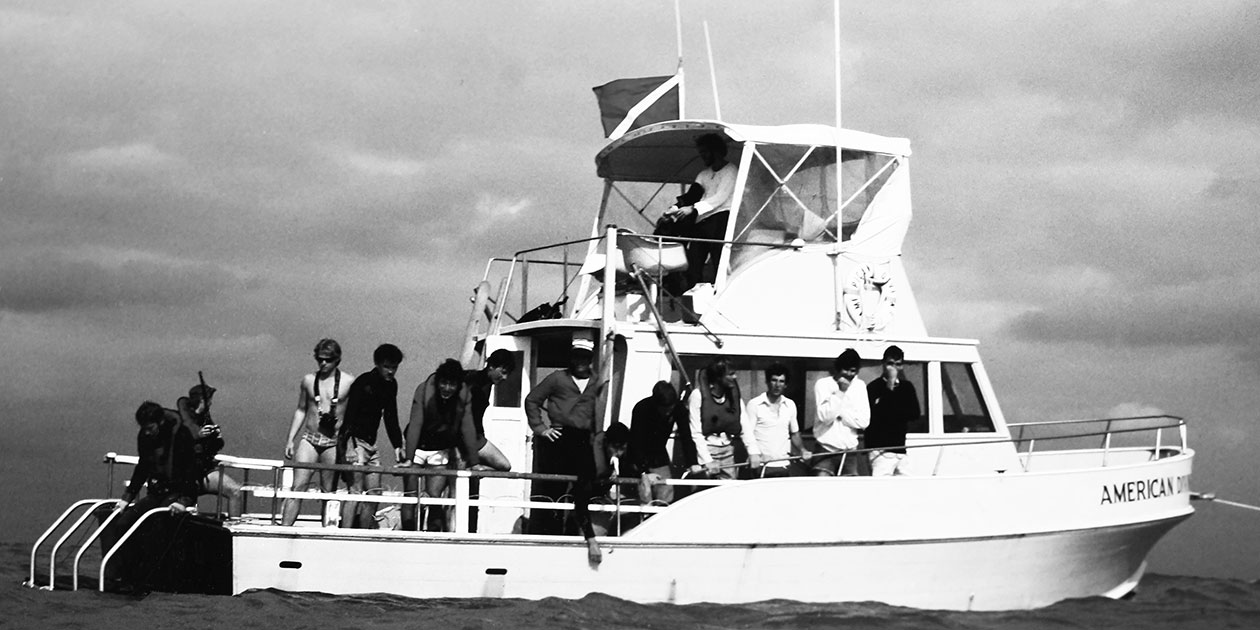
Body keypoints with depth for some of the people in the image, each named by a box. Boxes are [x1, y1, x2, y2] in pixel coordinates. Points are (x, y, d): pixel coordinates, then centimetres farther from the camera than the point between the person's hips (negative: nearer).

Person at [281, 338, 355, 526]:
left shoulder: (349, 382, -2)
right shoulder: (308, 380, 7)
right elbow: (301, 410, 14)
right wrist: (290, 439, 11)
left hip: (333, 442, -2)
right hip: (309, 439, 2)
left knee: (328, 492, 4)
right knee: (298, 486, -9)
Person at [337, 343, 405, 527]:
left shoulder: (391, 385, 10)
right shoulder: (363, 383, -14)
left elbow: (390, 417, 17)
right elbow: (350, 415, -21)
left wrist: (397, 445, 9)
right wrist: (354, 450, -30)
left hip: (370, 443, 8)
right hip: (354, 441, -8)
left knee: (374, 493, 4)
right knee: (355, 492, -14)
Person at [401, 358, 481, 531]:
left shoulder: (463, 396, -13)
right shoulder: (424, 391, -21)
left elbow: (467, 429, -13)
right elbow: (415, 425, -27)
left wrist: (474, 462, -17)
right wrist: (408, 459, -34)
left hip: (440, 451, 2)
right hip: (416, 447, -2)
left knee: (434, 496, -8)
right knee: (410, 495, -2)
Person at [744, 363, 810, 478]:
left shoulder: (790, 405, 13)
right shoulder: (754, 404, -2)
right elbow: (747, 433, -5)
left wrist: (802, 450, 6)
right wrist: (753, 453, -20)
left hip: (783, 465, 4)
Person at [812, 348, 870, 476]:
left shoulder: (860, 386, 6)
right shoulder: (822, 384, -3)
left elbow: (864, 421, -3)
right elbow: (825, 416, -17)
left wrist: (840, 412, -12)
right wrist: (840, 391, -18)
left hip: (849, 450, 3)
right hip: (826, 448, -3)